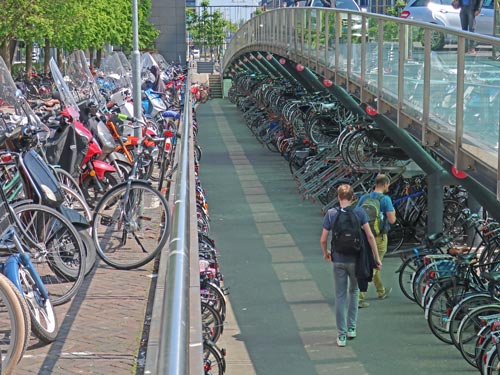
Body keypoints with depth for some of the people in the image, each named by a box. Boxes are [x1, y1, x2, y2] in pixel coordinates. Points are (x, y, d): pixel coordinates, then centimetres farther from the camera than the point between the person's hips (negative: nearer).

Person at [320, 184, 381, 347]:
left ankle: (341, 335, 4)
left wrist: (326, 253, 16)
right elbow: (370, 236, -9)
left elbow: (323, 240, -4)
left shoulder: (331, 213, -4)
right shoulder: (359, 212, -5)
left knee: (340, 296, 6)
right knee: (353, 291, 21)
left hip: (338, 260, 0)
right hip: (355, 259, 0)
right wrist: (376, 257, -1)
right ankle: (351, 328, 21)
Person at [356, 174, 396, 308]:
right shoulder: (385, 199, -13)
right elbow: (391, 220, -15)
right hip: (379, 237, -6)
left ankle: (381, 292, 39)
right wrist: (393, 214, 6)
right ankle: (360, 297, -11)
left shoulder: (364, 197, 4)